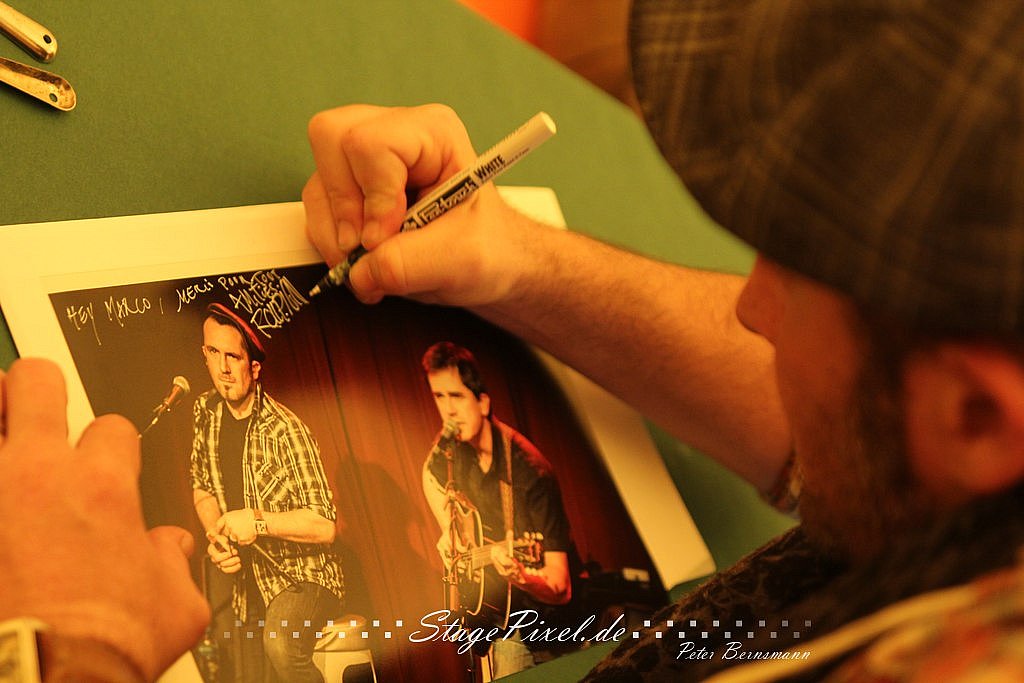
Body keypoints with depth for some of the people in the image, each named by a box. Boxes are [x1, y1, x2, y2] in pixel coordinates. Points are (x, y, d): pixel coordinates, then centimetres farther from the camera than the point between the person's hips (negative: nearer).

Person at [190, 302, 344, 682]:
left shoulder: (285, 430, -21)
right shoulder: (206, 412, -1)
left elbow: (324, 526, -22)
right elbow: (202, 487, 14)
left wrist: (258, 521, -27)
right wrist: (216, 538, -3)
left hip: (304, 579, -7)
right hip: (250, 585, 7)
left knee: (281, 646, -36)